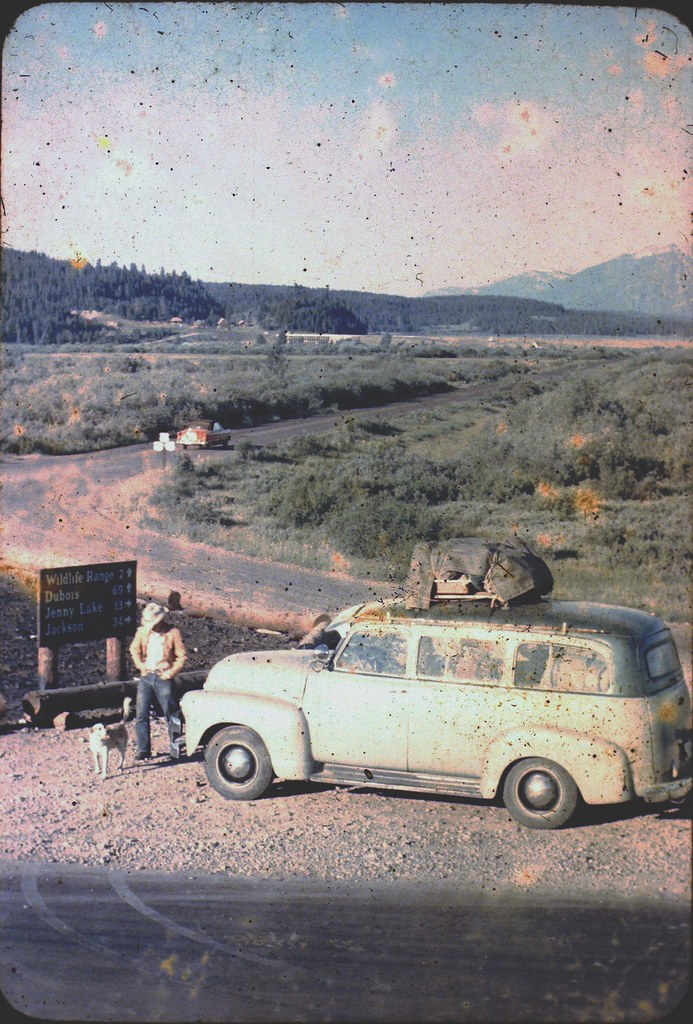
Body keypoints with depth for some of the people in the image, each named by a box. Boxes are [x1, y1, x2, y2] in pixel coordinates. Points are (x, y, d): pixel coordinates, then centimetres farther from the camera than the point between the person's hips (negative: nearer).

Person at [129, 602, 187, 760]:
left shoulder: (173, 632, -7)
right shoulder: (142, 631, 3)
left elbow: (181, 656, -4)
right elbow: (134, 649, 19)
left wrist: (170, 672, -10)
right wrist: (140, 664, 5)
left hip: (163, 678, -3)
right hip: (146, 677, 3)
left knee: (170, 714, 3)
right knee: (141, 715, 1)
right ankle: (143, 750, 8)